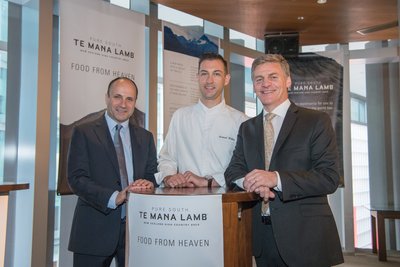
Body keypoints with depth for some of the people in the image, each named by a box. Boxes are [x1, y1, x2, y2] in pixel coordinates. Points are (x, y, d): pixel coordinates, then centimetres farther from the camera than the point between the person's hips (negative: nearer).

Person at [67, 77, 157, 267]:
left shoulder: (145, 137, 11)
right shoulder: (84, 133, -1)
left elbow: (153, 174, 10)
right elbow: (77, 179, -8)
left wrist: (149, 183, -13)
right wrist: (114, 197, -21)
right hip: (95, 229, -3)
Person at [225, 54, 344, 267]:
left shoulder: (316, 121, -5)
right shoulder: (247, 128, 11)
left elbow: (329, 178, -12)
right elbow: (233, 171, 6)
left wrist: (276, 178, -24)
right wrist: (251, 182, -17)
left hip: (305, 236, -4)